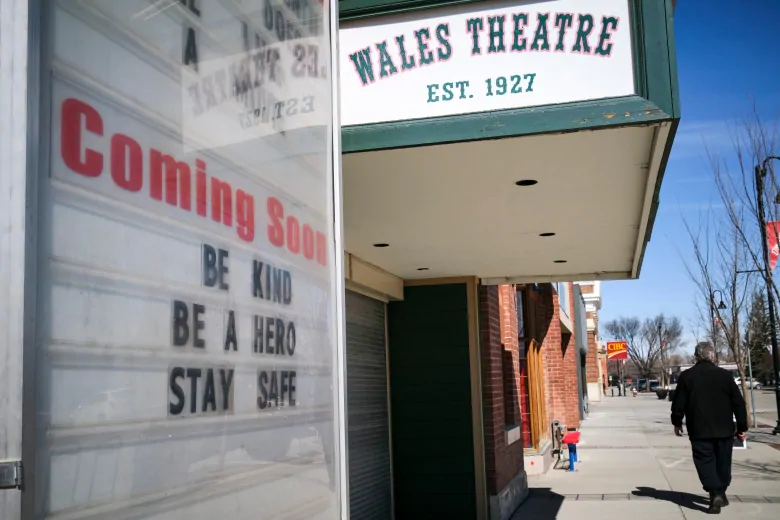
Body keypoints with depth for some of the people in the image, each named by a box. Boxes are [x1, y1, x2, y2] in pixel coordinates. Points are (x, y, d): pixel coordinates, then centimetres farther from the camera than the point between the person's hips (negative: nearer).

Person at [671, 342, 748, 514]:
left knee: (705, 461, 1)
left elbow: (678, 403, -3)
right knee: (722, 461, 17)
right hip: (724, 430, 2)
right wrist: (742, 427, 9)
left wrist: (677, 423, 12)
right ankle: (721, 493, 26)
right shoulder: (725, 375, -1)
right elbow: (739, 403, 1)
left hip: (699, 430, -2)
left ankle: (714, 493, -16)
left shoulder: (686, 376, -4)